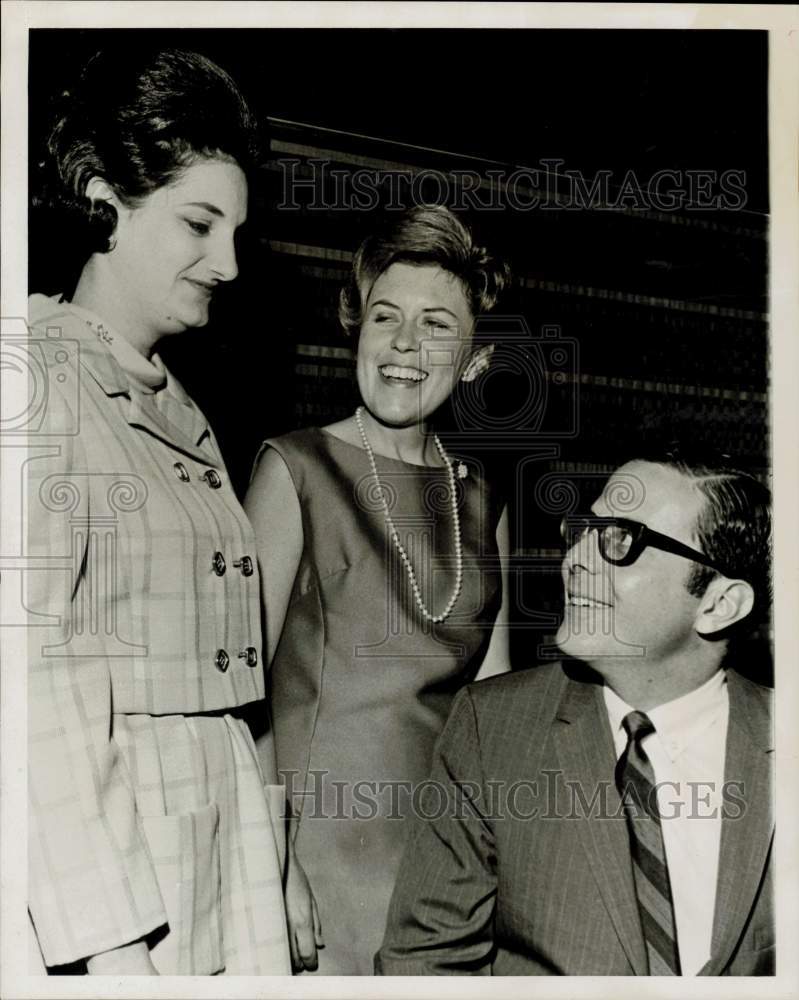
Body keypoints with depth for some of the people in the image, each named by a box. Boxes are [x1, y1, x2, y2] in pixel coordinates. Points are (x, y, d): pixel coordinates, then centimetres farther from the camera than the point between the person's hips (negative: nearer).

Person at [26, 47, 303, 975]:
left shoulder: (183, 417, 15)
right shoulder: (42, 381, -8)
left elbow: (219, 670, 11)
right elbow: (31, 669, -16)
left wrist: (276, 870, 7)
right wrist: (108, 934, -19)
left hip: (224, 850, 7)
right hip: (93, 845, -6)